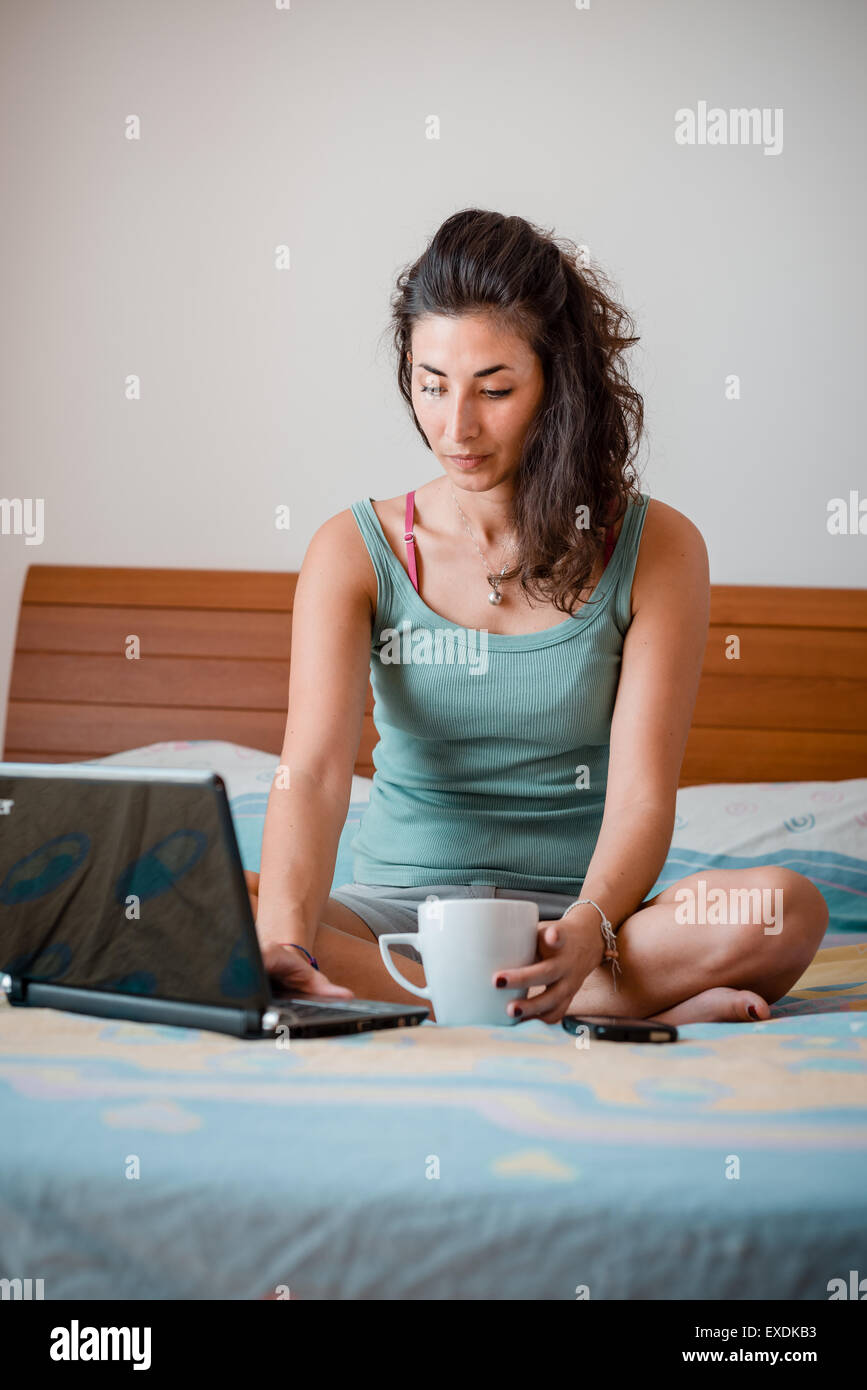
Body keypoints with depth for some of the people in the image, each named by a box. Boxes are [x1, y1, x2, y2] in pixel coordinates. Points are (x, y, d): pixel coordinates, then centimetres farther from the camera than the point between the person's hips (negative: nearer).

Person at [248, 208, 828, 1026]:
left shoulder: (656, 549, -1)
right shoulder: (354, 551, 0)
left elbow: (642, 793, -10)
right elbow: (312, 771, -14)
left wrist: (590, 929, -31)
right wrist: (283, 939, -34)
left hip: (571, 910, -2)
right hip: (398, 909, 2)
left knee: (784, 907, -30)